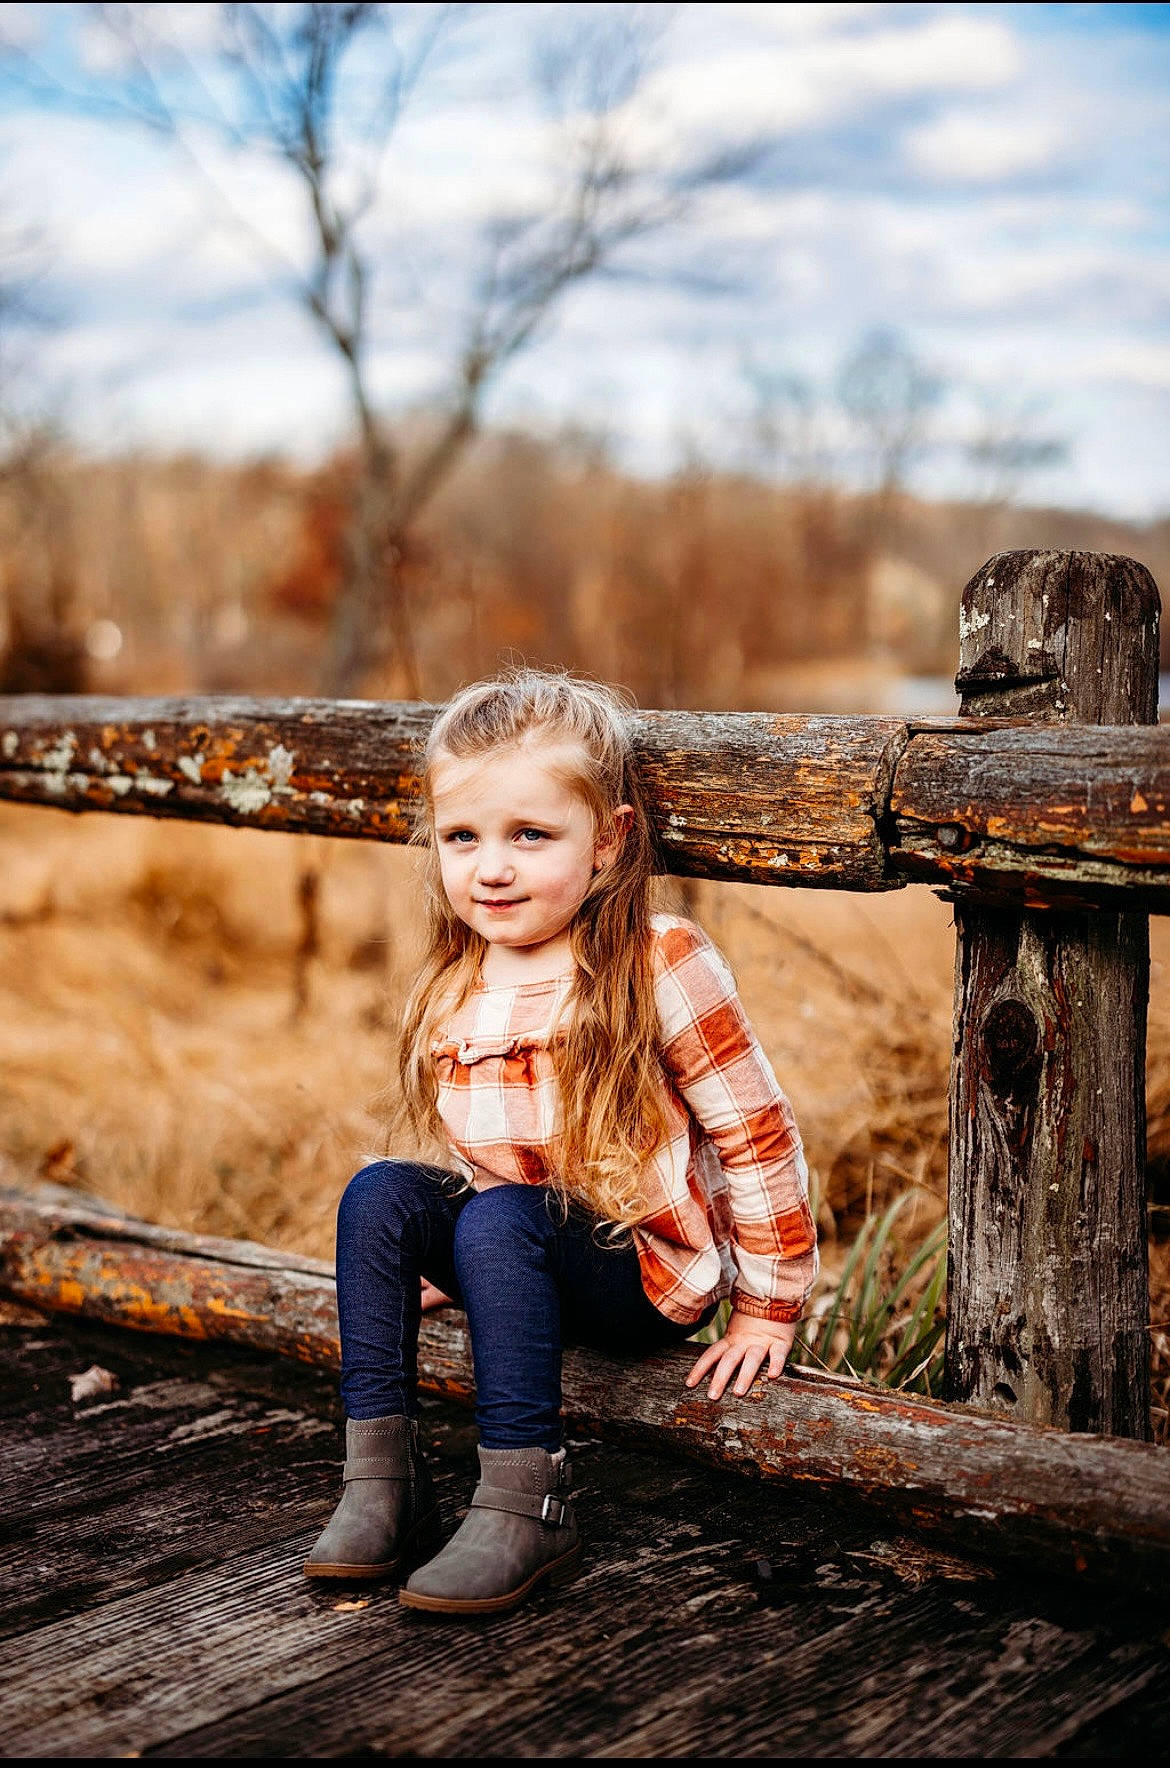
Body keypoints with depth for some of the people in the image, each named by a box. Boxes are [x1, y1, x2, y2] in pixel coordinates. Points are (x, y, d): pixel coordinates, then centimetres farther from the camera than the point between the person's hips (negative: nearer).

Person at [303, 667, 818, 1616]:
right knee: (378, 1193, -16)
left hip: (652, 1270, -6)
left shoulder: (662, 967, -15)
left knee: (500, 1220, -31)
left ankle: (524, 1507, -28)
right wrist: (442, 1271, 17)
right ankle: (381, 1479, -15)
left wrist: (769, 1310, -10)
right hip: (514, 1259, 6)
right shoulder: (450, 991, 3)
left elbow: (759, 1135, -12)